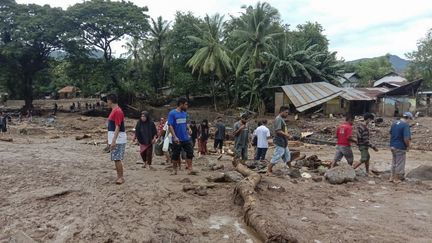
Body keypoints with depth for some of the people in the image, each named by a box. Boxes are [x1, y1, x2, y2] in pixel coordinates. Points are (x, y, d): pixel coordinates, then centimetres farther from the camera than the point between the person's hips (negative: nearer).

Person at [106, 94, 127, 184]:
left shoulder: (118, 111, -16)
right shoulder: (114, 111, 15)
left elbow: (117, 127, -21)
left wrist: (113, 140, -25)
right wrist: (111, 140, 22)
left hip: (118, 139, -10)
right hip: (114, 139, 10)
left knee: (117, 159, -7)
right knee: (116, 159, 12)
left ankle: (121, 177, 1)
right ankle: (119, 176, 19)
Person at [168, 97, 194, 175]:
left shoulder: (185, 113, 9)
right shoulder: (172, 113, -10)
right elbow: (170, 126, -13)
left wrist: (189, 129, -1)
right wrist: (175, 137, -20)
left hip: (186, 138, 5)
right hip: (177, 139, -5)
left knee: (190, 152, 0)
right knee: (175, 155, 6)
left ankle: (189, 168, 9)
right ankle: (174, 169, 21)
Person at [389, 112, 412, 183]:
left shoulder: (394, 123, 5)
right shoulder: (406, 125, -18)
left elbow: (390, 134, 14)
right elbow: (406, 138, -24)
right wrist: (408, 146, -8)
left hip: (392, 146, 7)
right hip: (400, 147, -7)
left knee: (394, 162, 20)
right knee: (399, 164, 7)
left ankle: (392, 177, 27)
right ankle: (396, 179, 18)